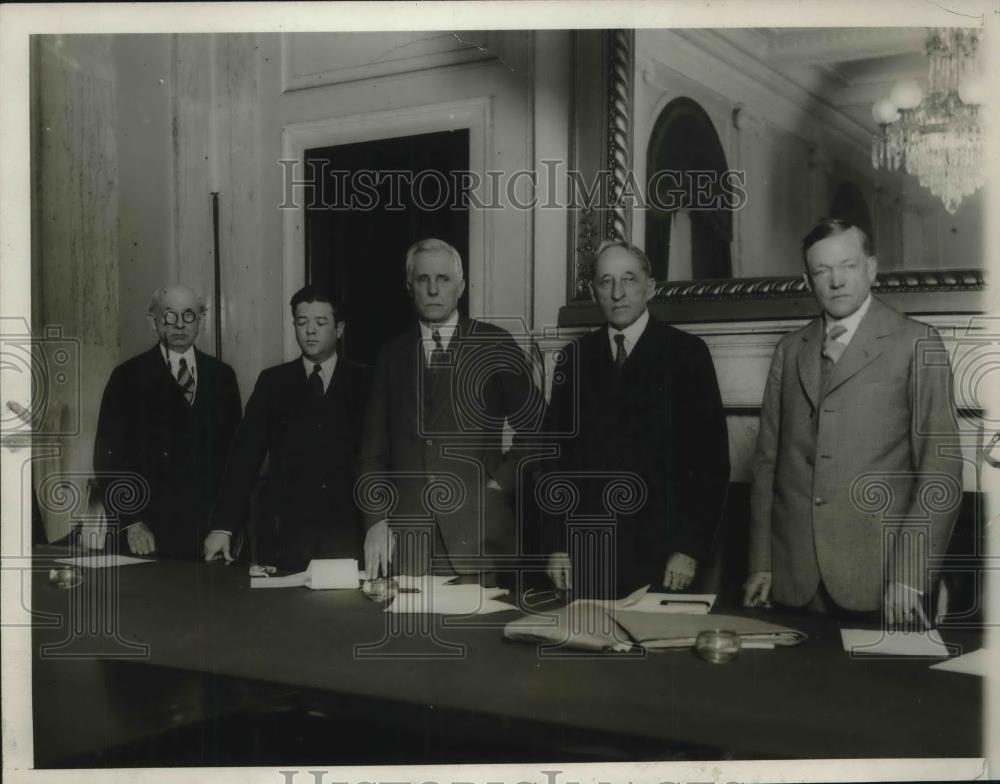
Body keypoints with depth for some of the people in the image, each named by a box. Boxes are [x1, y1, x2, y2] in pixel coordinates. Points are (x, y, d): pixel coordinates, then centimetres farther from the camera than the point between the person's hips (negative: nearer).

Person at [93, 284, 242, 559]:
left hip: (211, 526, 2)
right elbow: (110, 456, -2)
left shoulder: (221, 376, 10)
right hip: (151, 530, -2)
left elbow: (235, 449, 11)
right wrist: (131, 522, -9)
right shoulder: (128, 377, 1)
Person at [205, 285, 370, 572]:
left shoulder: (365, 382, 5)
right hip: (285, 534, 1)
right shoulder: (272, 382, 9)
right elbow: (246, 456, 3)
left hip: (349, 532, -1)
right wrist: (223, 526, -6)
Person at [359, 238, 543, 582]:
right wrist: (375, 520, 1)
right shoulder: (392, 355, 10)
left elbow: (537, 429, 4)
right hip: (406, 535, 2)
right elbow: (373, 451, 10)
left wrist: (500, 483, -3)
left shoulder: (494, 345, 1)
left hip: (477, 534, -2)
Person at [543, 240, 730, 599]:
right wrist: (556, 544, 3)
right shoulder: (576, 357, 8)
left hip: (660, 555, -2)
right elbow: (556, 454, 9)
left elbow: (711, 458, -4)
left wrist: (691, 548, -9)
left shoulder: (686, 353, -2)